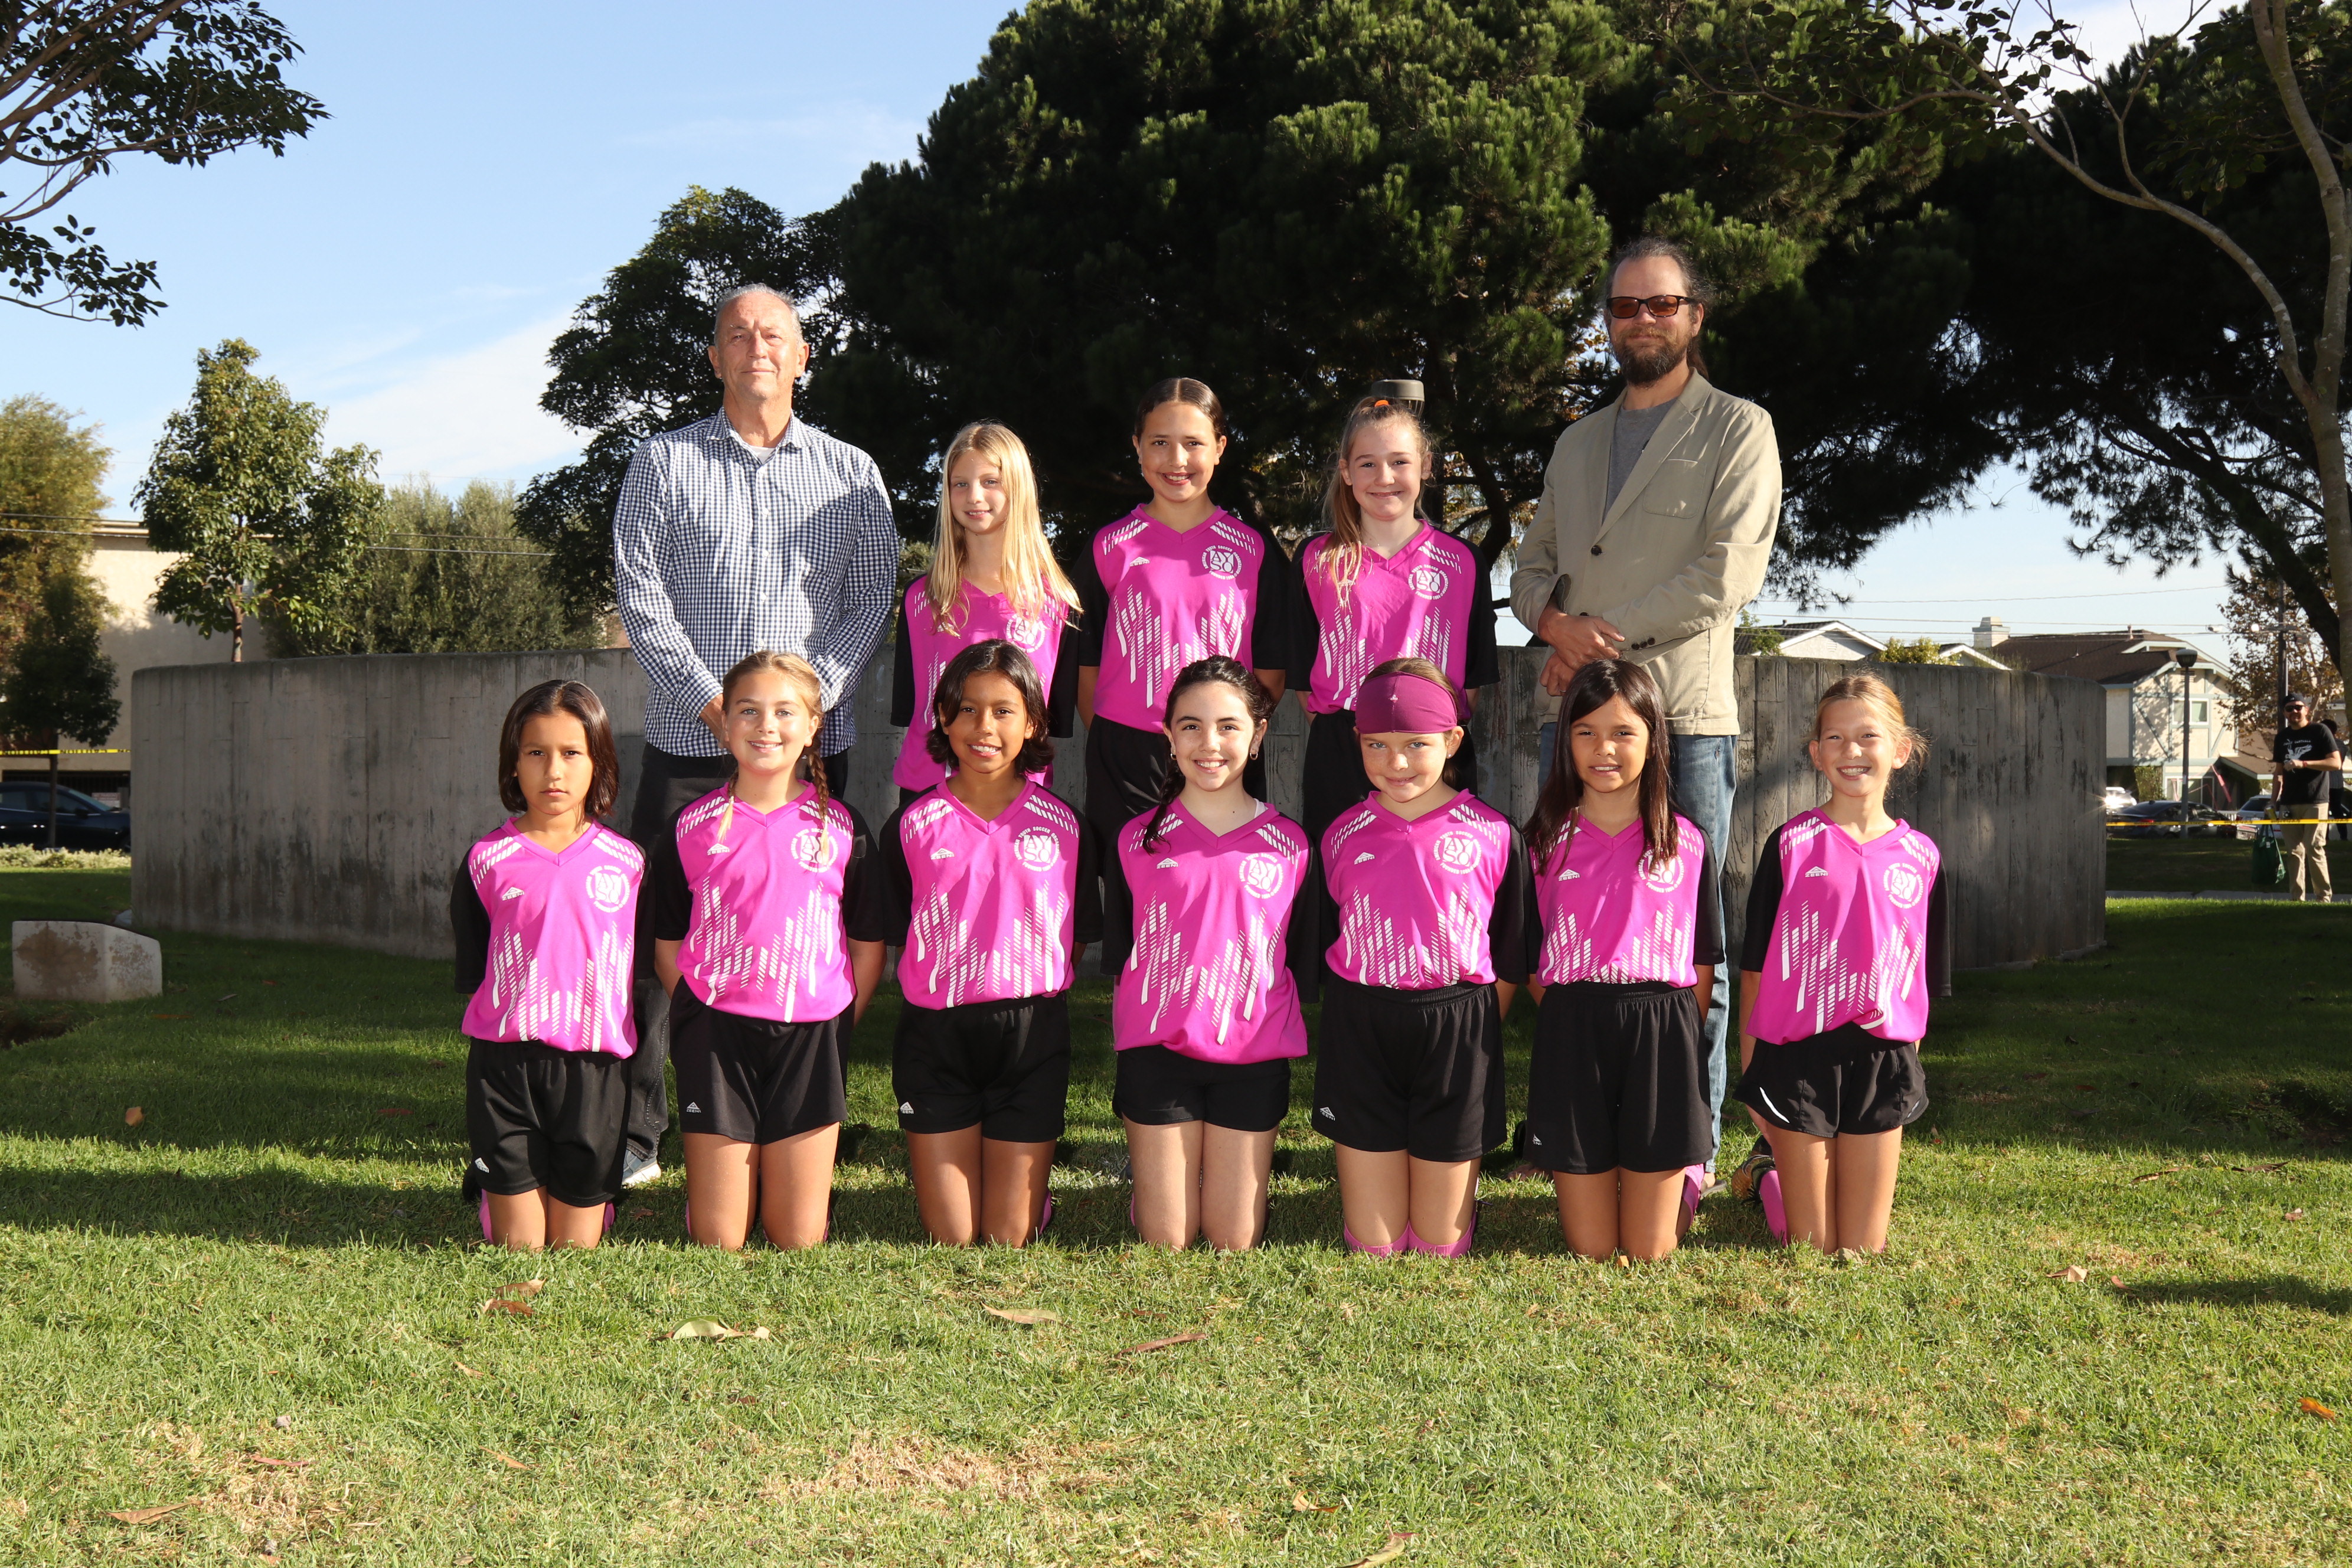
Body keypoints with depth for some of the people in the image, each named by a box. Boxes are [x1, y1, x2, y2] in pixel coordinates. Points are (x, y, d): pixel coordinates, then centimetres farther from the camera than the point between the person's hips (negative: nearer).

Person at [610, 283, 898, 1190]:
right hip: (688, 741, -1)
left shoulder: (851, 474, 12)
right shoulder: (663, 464, 9)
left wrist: (810, 693, -9)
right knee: (654, 930, -2)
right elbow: (639, 594, 0)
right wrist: (714, 701, -11)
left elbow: (873, 599, 6)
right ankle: (632, 1131, 6)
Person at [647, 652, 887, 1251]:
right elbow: (667, 948, 8)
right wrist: (699, 1021, -2)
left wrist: (837, 1031, 1)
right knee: (718, 1243, 0)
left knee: (800, 1242, 2)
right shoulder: (692, 827, 2)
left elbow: (868, 950, 7)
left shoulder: (841, 827, 3)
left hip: (809, 1039, 0)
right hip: (716, 1037, 0)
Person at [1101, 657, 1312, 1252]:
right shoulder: (1138, 838, 2)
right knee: (1166, 1244, 2)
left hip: (1252, 1057, 0)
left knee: (1236, 1243, 3)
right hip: (1158, 1051, 0)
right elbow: (1117, 954, 8)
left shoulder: (1288, 843, 2)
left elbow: (1301, 956, 9)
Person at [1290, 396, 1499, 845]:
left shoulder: (1460, 560, 8)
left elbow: (1474, 677, 9)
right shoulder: (1317, 560, 8)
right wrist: (1341, 731, -1)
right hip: (1339, 761, 0)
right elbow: (1303, 677, 9)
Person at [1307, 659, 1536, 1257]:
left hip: (1458, 1033, -1)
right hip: (1361, 1034, 1)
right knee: (1372, 1245, 4)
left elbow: (1509, 960, 4)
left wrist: (1475, 1035, 0)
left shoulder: (1493, 835, -2)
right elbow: (1328, 945, 12)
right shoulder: (1342, 836, 4)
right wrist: (1358, 1023, 4)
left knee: (1441, 1246, 6)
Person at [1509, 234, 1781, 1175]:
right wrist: (1557, 621, -2)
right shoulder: (1576, 443, 22)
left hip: (1681, 712, -5)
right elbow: (1532, 568, 21)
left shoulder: (1736, 429, 4)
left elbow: (1729, 575, -8)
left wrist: (1611, 638, -10)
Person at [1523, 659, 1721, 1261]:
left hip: (1661, 1036, 0)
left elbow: (1703, 964, 8)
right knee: (1590, 1250, 3)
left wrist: (1673, 1035, 1)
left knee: (1649, 1253, 3)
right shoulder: (1545, 841, 6)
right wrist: (1570, 1021, -2)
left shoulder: (1686, 844, 5)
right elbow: (1527, 963, 8)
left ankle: (1686, 1179, 32)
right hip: (1570, 1035, 1)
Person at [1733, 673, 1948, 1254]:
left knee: (1864, 1250, 7)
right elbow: (1755, 965, -1)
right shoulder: (1792, 843, -4)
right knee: (1811, 1250, 5)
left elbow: (1925, 981, 10)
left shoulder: (1921, 856, 5)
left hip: (1881, 1059, 3)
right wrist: (1750, 1070, -3)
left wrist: (1907, 1065, 6)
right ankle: (1774, 1186, 34)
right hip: (1797, 1057, -2)